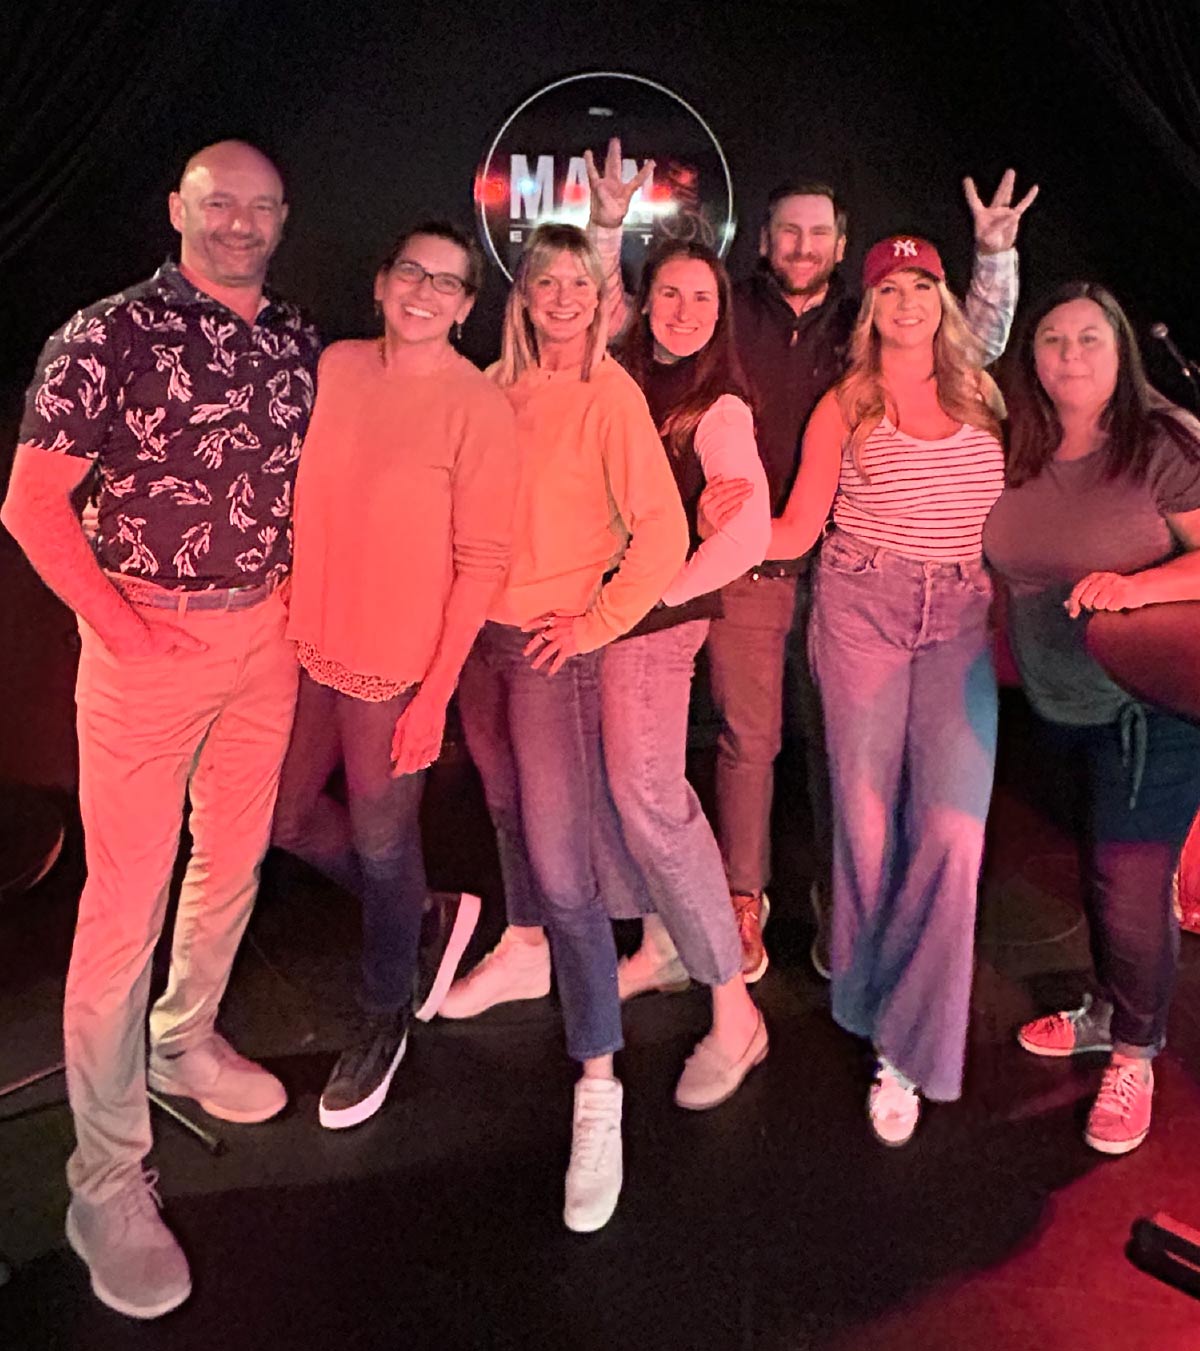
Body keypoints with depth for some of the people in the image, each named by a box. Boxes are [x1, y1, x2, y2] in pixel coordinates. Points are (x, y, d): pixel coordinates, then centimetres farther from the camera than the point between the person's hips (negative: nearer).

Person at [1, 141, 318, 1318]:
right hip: (150, 643, -5)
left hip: (268, 636, 6)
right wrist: (112, 617, -15)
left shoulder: (300, 343, 8)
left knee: (232, 860, 17)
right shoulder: (107, 335, -7)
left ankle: (185, 1044, 41)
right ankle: (106, 1176, 11)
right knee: (123, 900, -3)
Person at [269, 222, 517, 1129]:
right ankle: (428, 917, 39)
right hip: (308, 645, 6)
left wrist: (438, 690, -15)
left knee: (380, 845, 7)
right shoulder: (335, 368, 4)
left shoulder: (479, 407, -12)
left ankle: (385, 1019, 34)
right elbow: (304, 500, 11)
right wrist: (294, 618, 9)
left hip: (398, 666, -6)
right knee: (290, 817, 15)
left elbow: (482, 559, -13)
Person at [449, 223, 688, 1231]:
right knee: (506, 809, 23)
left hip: (555, 645, -6)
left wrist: (595, 623, -11)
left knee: (561, 865, -11)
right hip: (480, 630, 6)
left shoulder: (611, 397, -9)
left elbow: (663, 534, -15)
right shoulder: (497, 387, 7)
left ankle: (599, 1091, -3)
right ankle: (526, 951, 48)